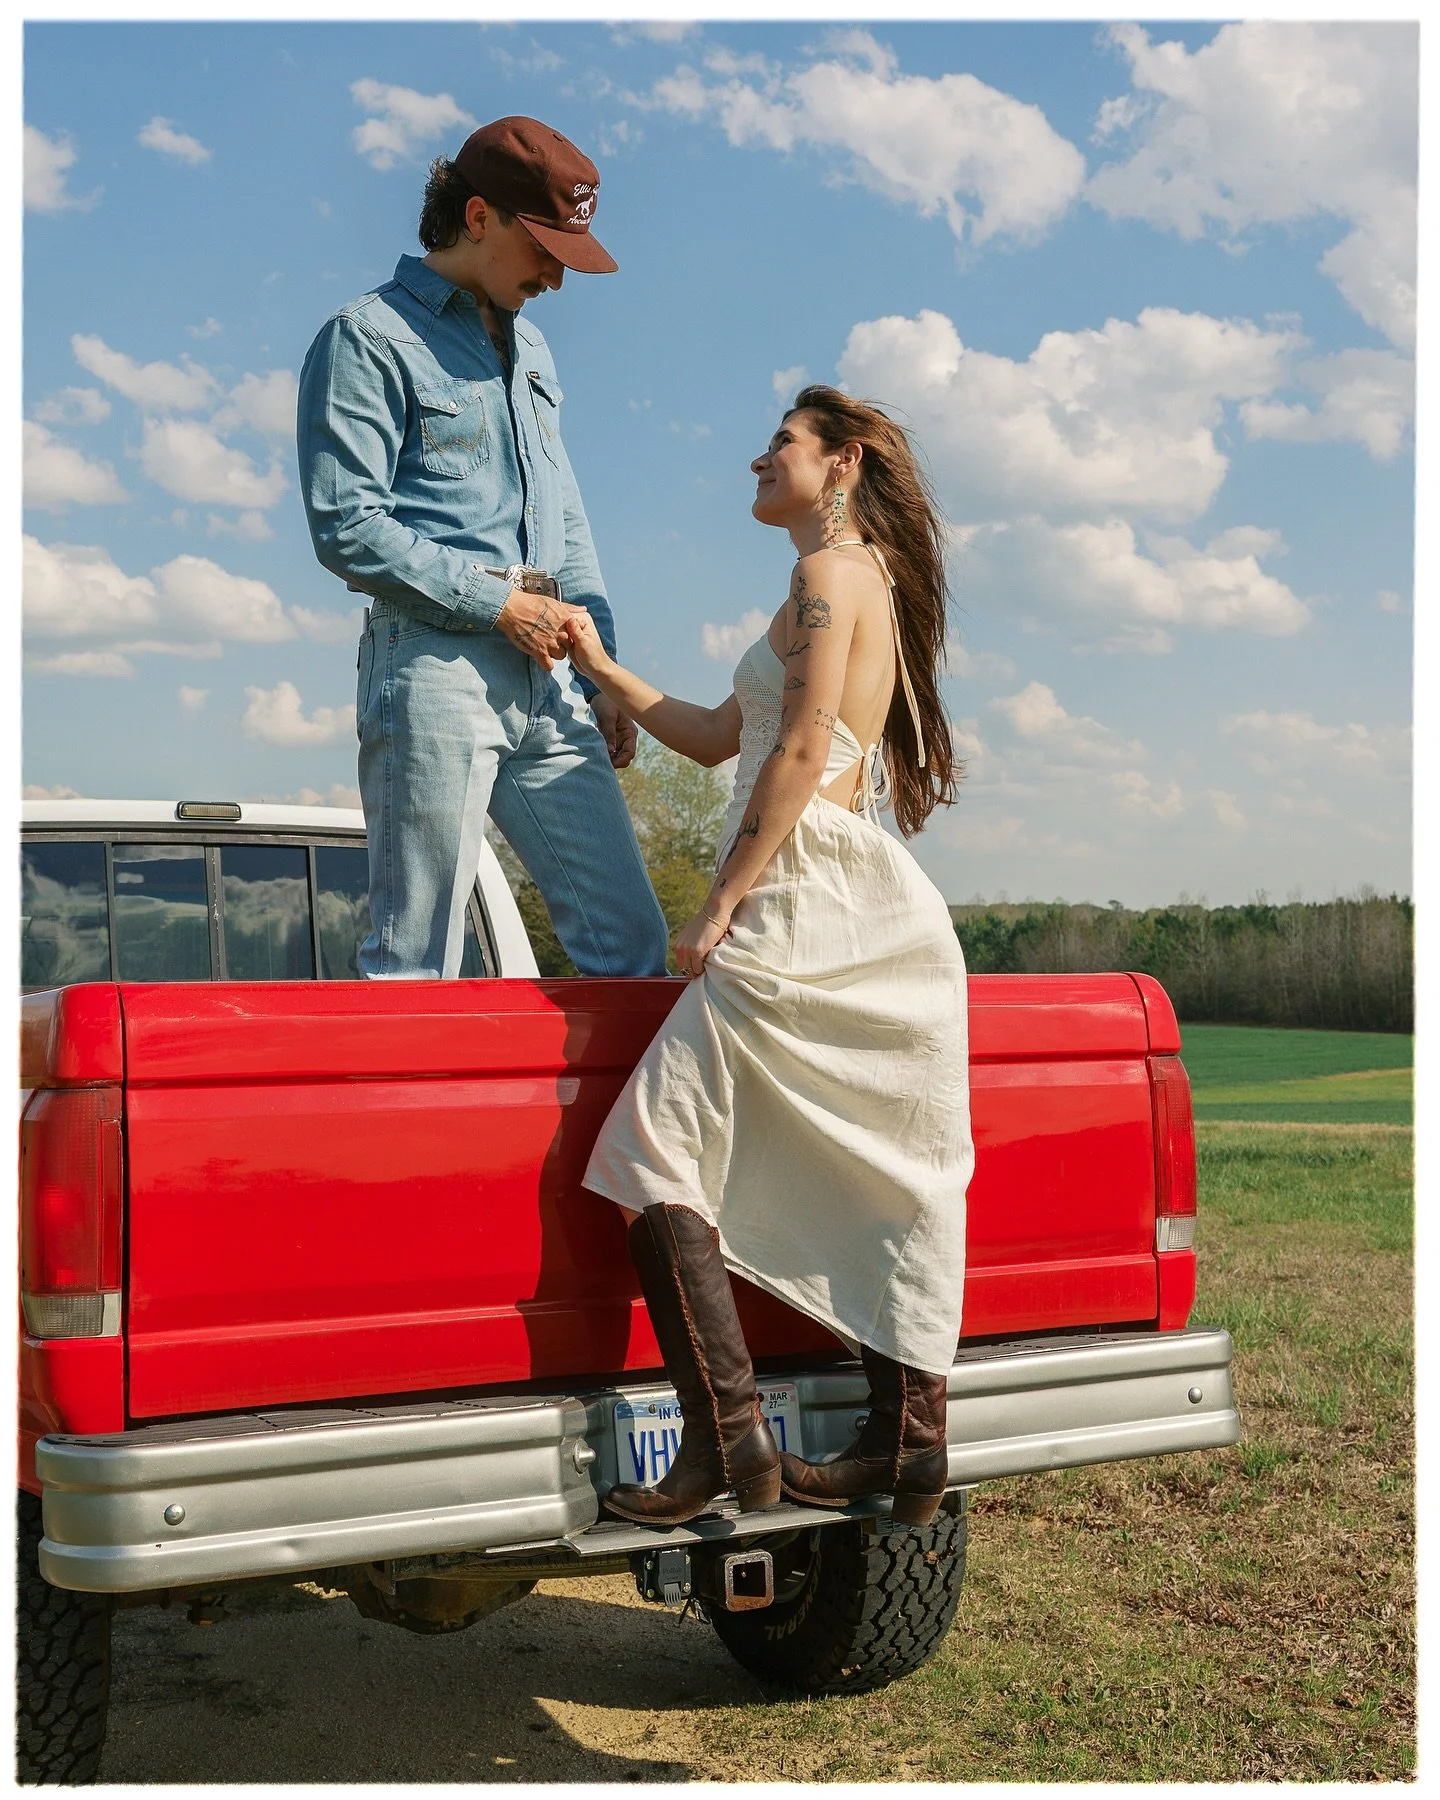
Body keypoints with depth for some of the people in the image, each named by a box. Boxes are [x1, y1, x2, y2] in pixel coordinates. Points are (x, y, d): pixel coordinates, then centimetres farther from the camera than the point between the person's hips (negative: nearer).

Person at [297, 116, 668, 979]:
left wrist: (604, 678, 15)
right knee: (415, 964, -5)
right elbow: (348, 527, -10)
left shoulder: (529, 347, 24)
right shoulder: (371, 338, 0)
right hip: (435, 669, -7)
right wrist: (496, 599, -9)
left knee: (632, 942, 1)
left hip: (542, 683, 7)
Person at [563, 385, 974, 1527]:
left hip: (804, 910, -10)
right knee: (895, 1175, 9)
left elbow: (800, 755, -16)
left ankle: (729, 1442, -10)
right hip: (890, 923, 10)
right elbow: (720, 737, 26)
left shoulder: (831, 573, -5)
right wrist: (601, 669, 25)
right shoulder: (863, 581, 24)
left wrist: (722, 901, -14)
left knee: (657, 1149, -6)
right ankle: (910, 1449, 14)